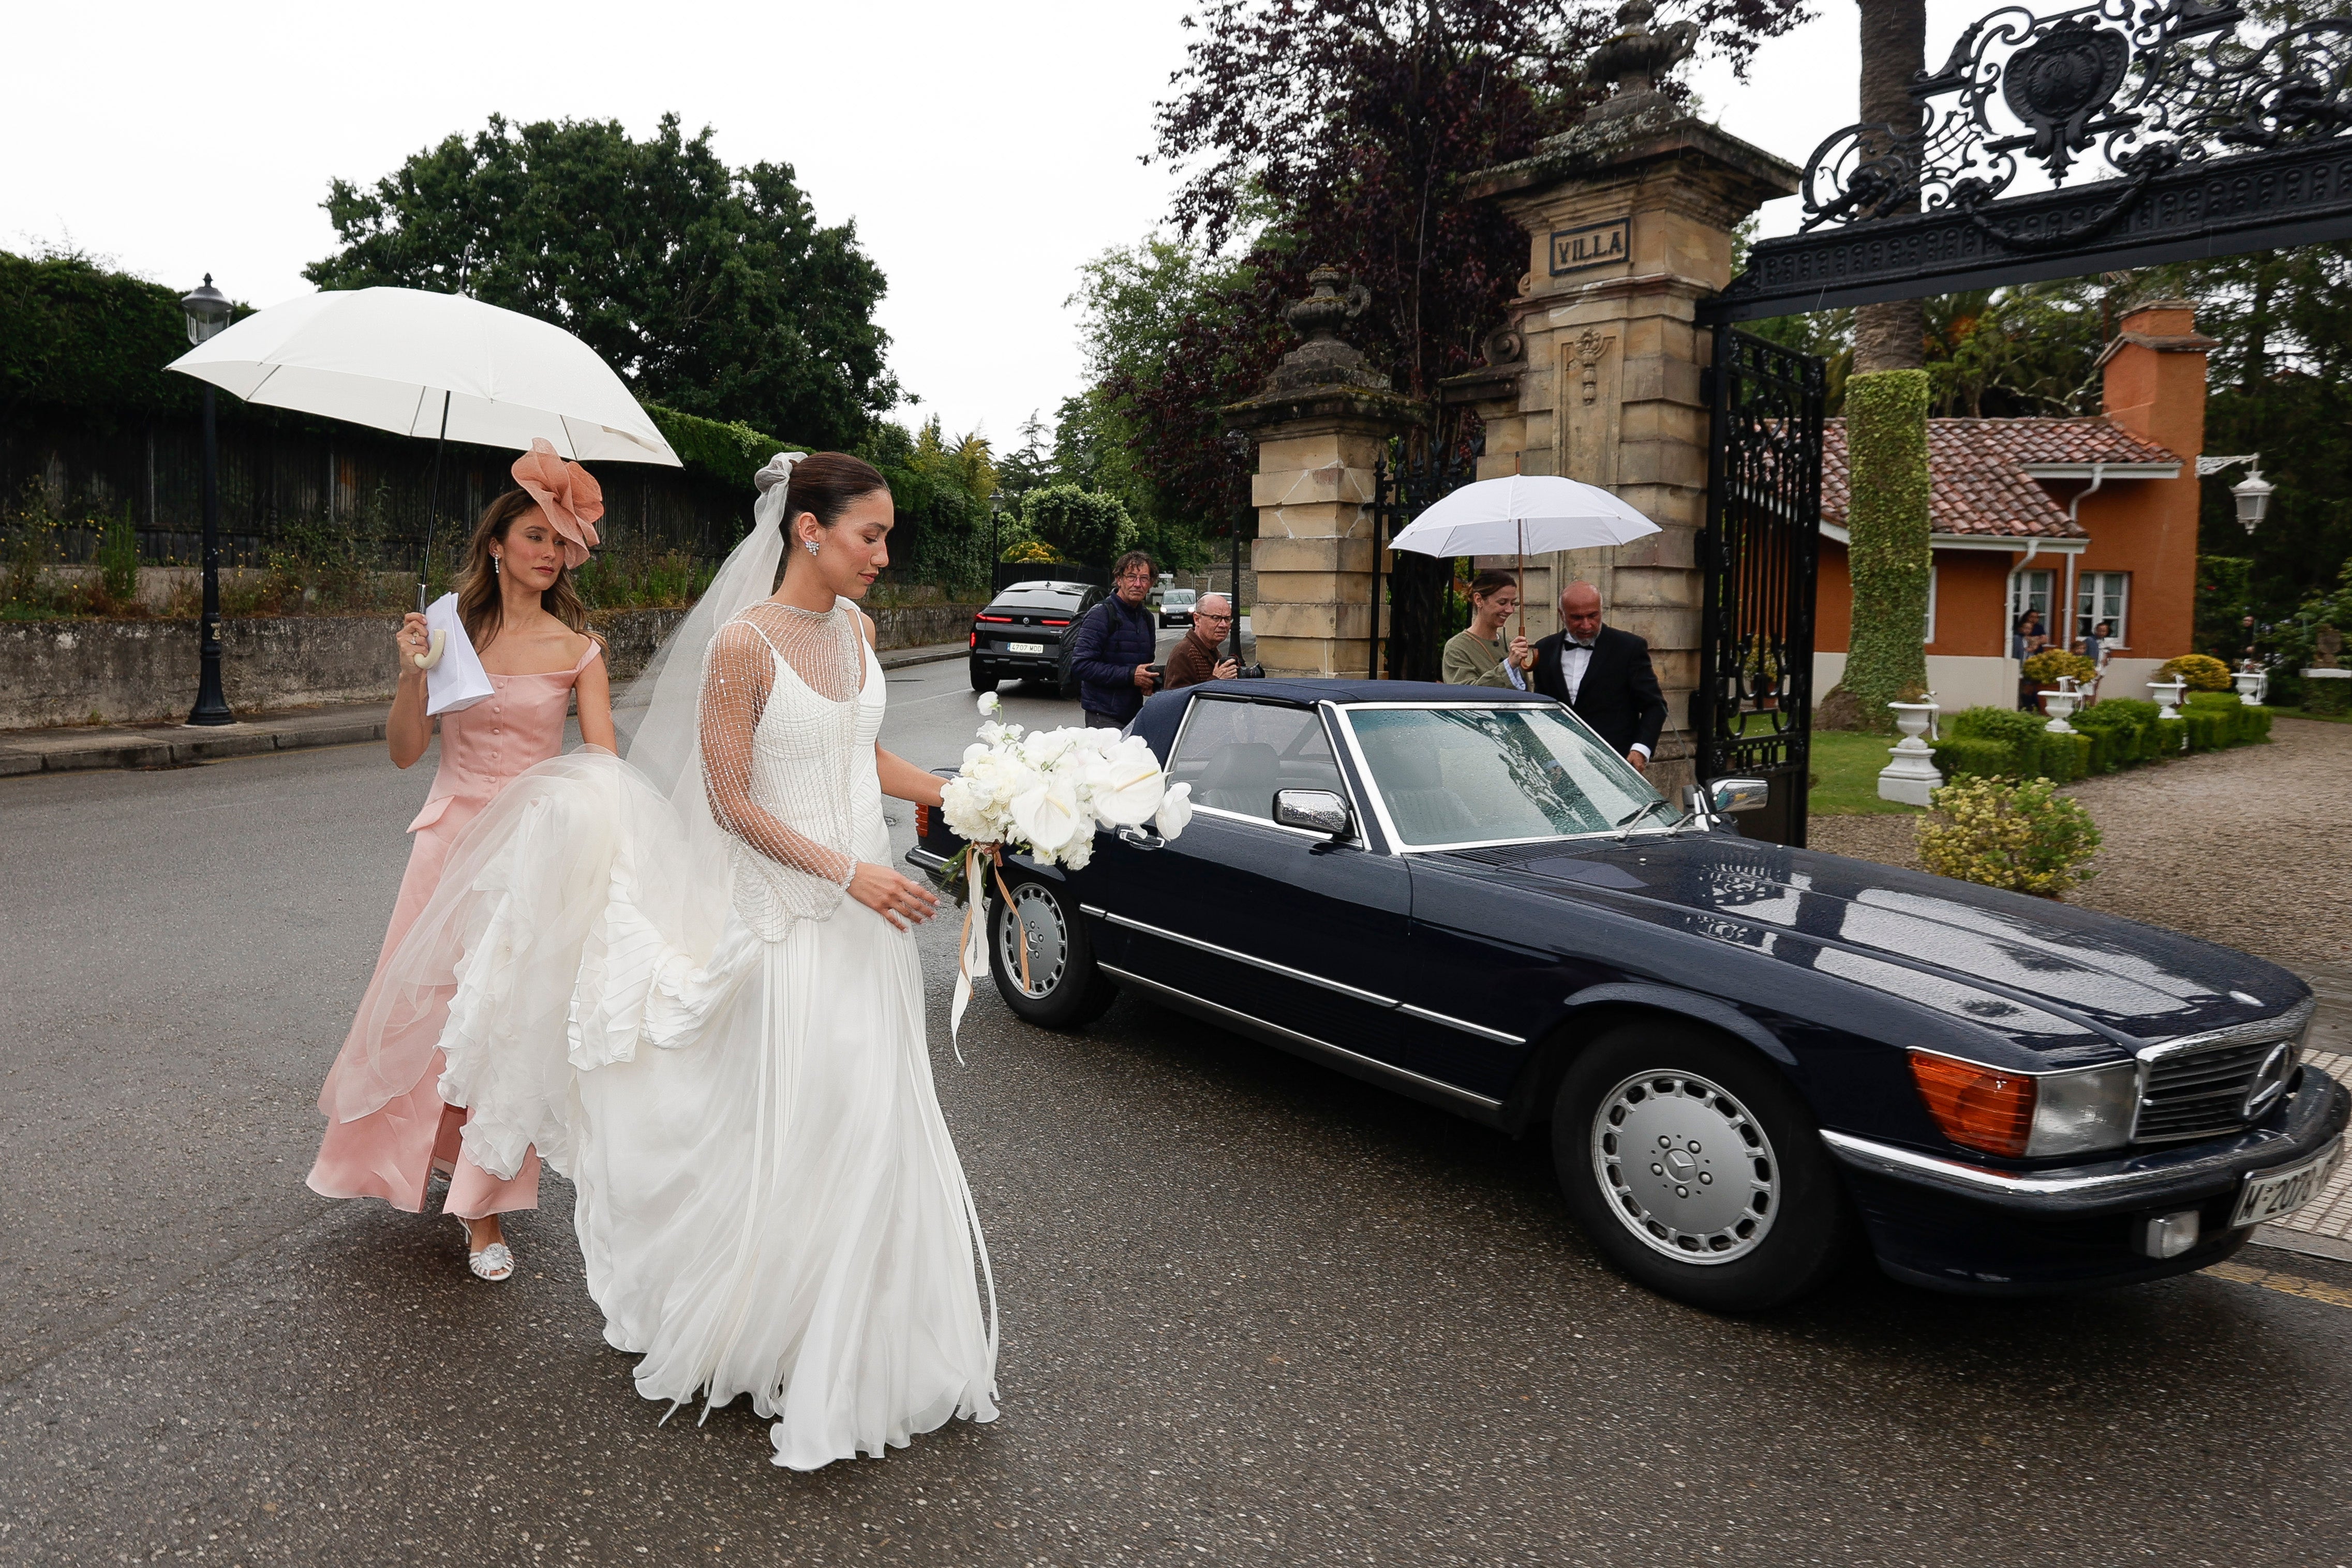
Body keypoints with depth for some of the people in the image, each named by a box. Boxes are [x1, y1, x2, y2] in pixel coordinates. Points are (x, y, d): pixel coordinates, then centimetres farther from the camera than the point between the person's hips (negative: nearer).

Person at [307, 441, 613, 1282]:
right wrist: (413, 674, -17)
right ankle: (418, 1152, 40)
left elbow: (603, 759, -10)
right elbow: (403, 751, 0)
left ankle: (485, 1206, 17)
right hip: (453, 835, 2)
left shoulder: (575, 647, -3)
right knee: (423, 1002, 10)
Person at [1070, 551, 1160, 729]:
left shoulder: (1147, 618, 15)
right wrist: (1130, 676, -20)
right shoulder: (1101, 615, -10)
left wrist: (1150, 681, 3)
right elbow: (1081, 663, -18)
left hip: (1135, 713, 7)